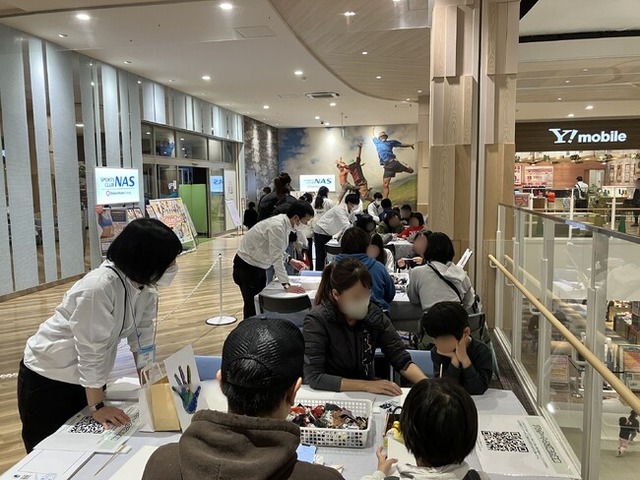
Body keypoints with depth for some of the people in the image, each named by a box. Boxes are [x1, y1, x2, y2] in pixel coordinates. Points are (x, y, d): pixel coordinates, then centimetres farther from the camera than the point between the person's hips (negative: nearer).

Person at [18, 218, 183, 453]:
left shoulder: (145, 285, -10)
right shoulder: (98, 288, -33)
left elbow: (142, 334, -1)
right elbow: (91, 352, -27)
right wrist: (97, 406, -19)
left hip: (88, 379, 7)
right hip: (47, 379, -6)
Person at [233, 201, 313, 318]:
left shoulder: (285, 223, -2)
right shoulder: (277, 226, -29)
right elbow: (276, 258, -32)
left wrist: (290, 261, 1)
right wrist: (287, 286, -33)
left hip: (258, 265, 9)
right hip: (247, 266, -9)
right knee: (252, 307, -3)